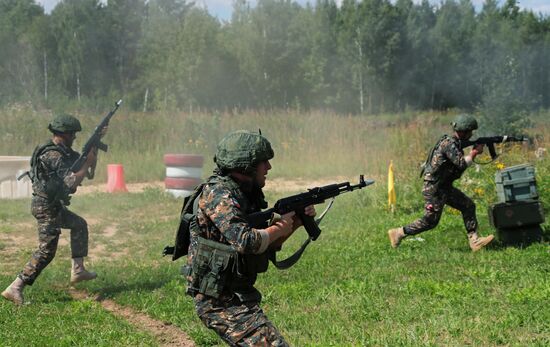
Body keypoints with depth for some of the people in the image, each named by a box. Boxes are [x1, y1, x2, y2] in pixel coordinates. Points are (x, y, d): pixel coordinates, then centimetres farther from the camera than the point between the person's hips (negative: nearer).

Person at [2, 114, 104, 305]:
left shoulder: (64, 151, 9)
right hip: (47, 207, -10)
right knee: (46, 252, -8)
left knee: (79, 225, 24)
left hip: (54, 205, 10)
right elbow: (72, 182, -27)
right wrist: (87, 163, -19)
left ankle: (78, 269, 25)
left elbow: (85, 159, 19)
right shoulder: (53, 156, -22)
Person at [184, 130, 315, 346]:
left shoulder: (244, 194, 12)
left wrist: (295, 224, 3)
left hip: (233, 296, 10)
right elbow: (245, 241, -30)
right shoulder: (217, 194, -17)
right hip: (220, 301, -10)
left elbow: (266, 248, 17)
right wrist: (279, 228, -13)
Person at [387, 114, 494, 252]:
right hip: (434, 189, -10)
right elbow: (462, 164, -27)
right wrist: (475, 152, -12)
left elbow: (460, 163, 14)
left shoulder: (455, 143, 10)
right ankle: (398, 233, 8)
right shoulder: (449, 144, -20)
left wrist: (474, 152, 1)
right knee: (430, 221, -4)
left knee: (468, 206, 3)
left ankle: (474, 240, 4)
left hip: (445, 187, 10)